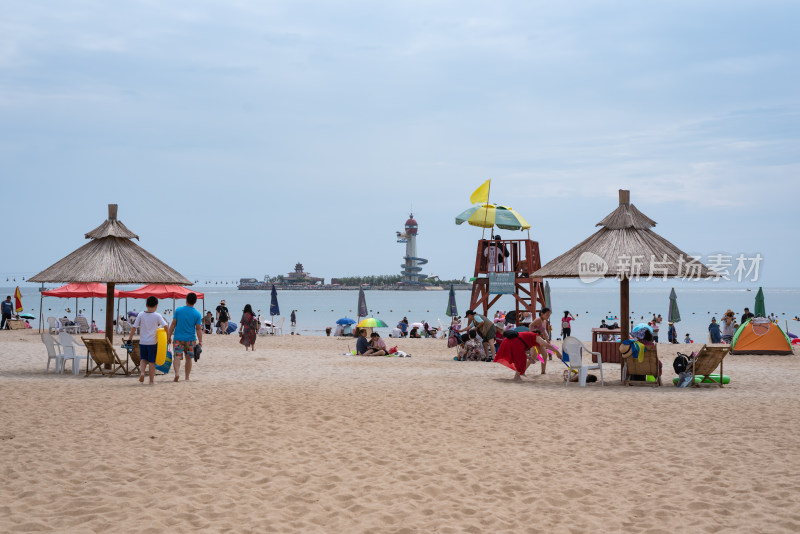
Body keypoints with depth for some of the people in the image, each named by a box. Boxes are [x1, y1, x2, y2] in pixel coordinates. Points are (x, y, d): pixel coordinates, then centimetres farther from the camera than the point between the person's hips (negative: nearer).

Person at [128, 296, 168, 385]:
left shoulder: (141, 315, 0)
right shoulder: (157, 316, -6)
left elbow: (134, 327, 0)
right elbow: (165, 326, -11)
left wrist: (129, 339, 7)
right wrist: (167, 336, 2)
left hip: (142, 342, 2)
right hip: (153, 342, -2)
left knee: (143, 359, 18)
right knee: (152, 361, 6)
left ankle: (142, 371, -8)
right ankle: (152, 380, 8)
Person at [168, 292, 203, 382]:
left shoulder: (178, 310, -3)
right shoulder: (197, 314, -4)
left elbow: (173, 324, -1)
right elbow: (198, 329, -5)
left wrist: (169, 335, 7)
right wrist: (200, 341, -2)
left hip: (178, 338, -1)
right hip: (190, 339, 1)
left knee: (177, 357, -2)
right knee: (188, 358, 12)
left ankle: (177, 373, -25)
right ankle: (187, 377, 17)